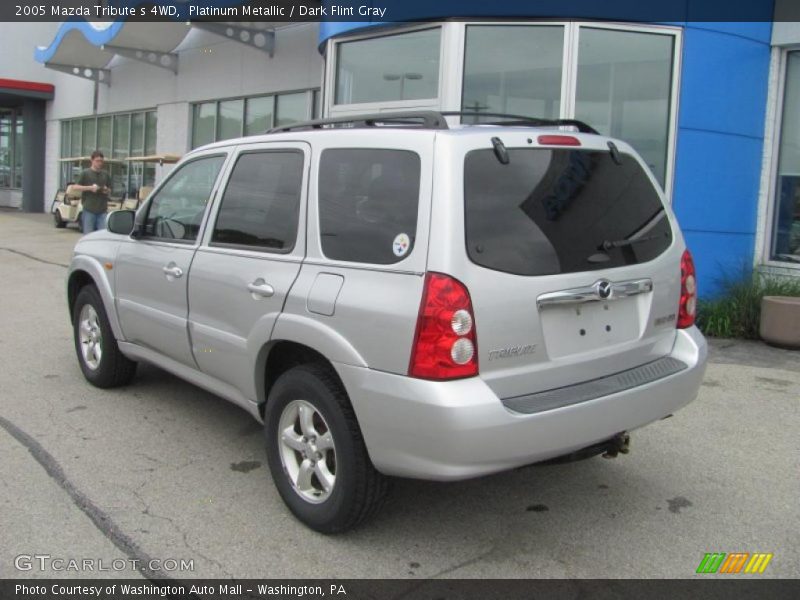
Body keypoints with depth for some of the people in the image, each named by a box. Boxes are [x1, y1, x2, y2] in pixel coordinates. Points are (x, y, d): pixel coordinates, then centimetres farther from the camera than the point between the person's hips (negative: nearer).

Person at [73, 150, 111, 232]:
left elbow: (109, 189, 21)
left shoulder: (105, 174, 11)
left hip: (102, 210, 3)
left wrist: (107, 190, -3)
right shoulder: (86, 173, 0)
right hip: (89, 210, -3)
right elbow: (75, 187, -3)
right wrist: (90, 188, -14)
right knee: (88, 235, 2)